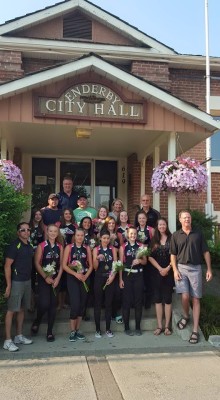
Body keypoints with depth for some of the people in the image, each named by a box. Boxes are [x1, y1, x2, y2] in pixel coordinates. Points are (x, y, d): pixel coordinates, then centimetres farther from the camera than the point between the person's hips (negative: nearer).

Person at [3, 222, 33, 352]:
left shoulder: (30, 246, 10)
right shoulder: (14, 246, -12)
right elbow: (7, 266, -14)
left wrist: (31, 280, 10)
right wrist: (8, 285, -17)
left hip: (27, 281, 7)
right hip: (16, 282, -7)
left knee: (22, 309, 13)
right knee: (12, 310, -2)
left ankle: (19, 336, 24)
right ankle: (8, 341, 5)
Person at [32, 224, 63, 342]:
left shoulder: (60, 247, 6)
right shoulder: (41, 246, -5)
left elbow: (61, 264, 6)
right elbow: (37, 263, -7)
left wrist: (58, 278, -5)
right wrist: (46, 277, -13)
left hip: (56, 279, 4)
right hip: (43, 279, -4)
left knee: (53, 305, 6)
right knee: (44, 304, -14)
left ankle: (50, 332, 16)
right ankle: (36, 322, 17)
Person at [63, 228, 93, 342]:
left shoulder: (87, 248, 8)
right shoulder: (69, 247, 0)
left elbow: (90, 265, 8)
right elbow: (64, 265, -5)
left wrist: (86, 276, -9)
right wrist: (76, 274, -16)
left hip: (84, 278, 3)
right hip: (72, 278, -3)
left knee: (82, 304, 7)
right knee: (75, 304, -11)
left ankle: (77, 330, 19)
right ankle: (72, 331, 3)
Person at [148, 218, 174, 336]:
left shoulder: (172, 239, 1)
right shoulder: (154, 240, 7)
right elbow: (150, 257, 2)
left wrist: (167, 268, -12)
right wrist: (160, 269, -9)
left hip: (169, 272, -2)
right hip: (157, 272, 2)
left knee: (167, 299, 2)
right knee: (158, 299, 4)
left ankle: (167, 326, 9)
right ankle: (159, 326, 10)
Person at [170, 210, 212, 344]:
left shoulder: (198, 233, 6)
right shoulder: (176, 235, 5)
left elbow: (206, 252, 6)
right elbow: (173, 254, 5)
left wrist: (209, 269, 0)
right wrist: (175, 270, -5)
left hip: (196, 268, 1)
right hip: (181, 268, 0)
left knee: (196, 299, 2)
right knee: (185, 296, -11)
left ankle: (195, 330, 7)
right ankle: (186, 316, 21)